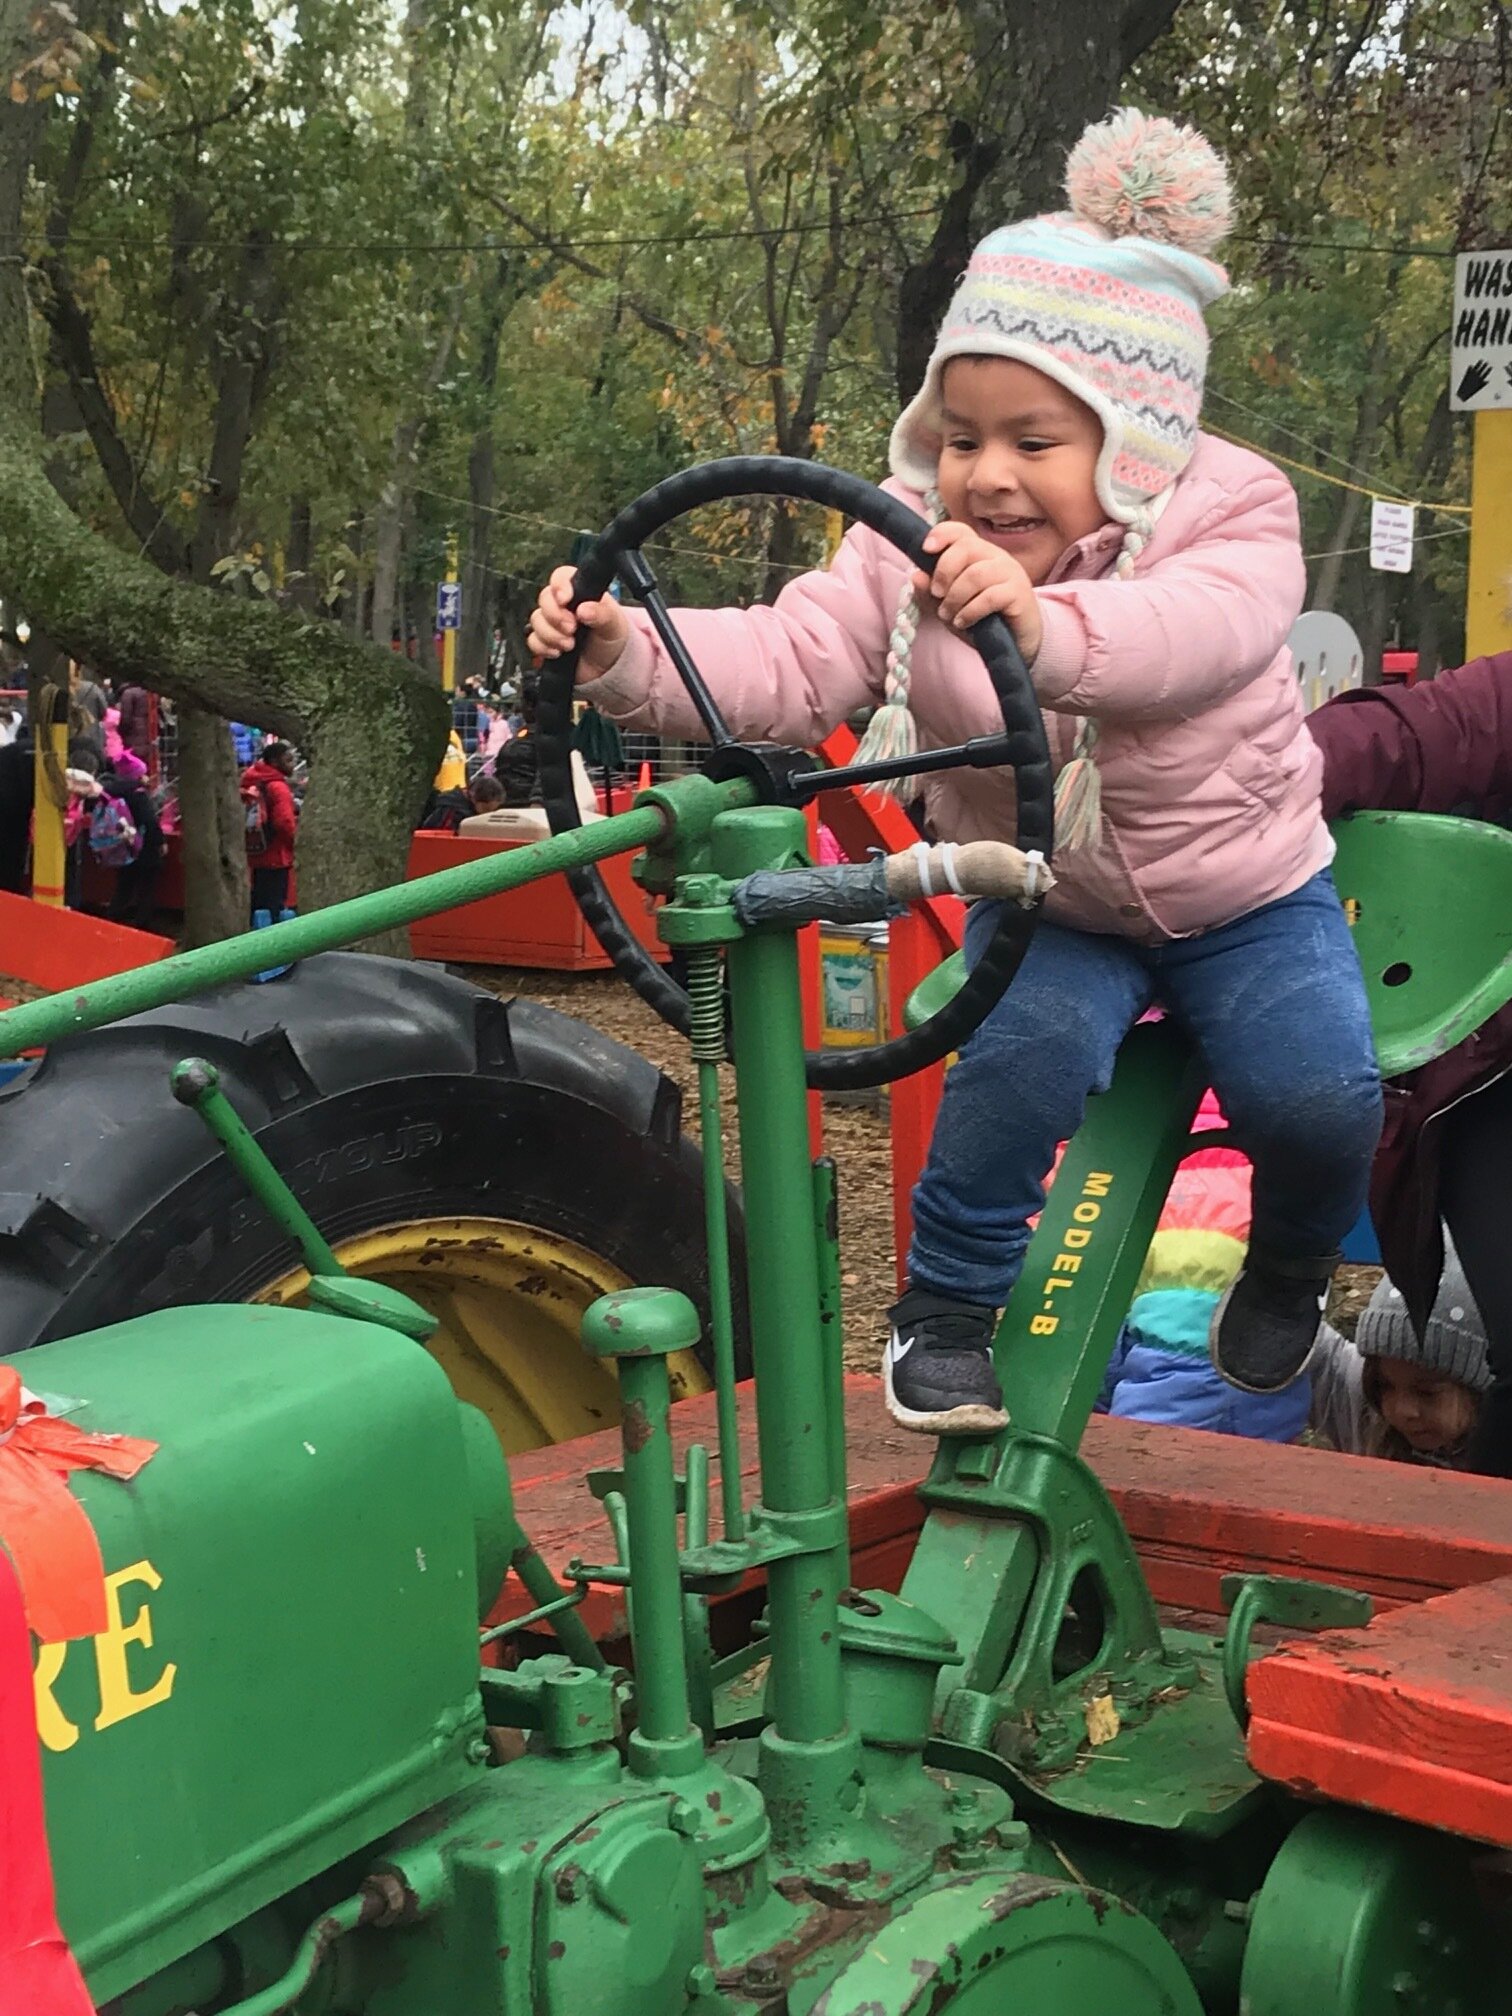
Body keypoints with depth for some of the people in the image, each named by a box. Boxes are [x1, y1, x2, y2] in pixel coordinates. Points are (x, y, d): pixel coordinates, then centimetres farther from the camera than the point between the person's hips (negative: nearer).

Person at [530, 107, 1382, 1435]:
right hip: (1050, 906, 1)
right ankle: (948, 1306, -5)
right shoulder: (910, 545, -12)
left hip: (1247, 890, -1)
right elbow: (790, 663, -23)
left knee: (1320, 1095, -20)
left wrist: (1046, 624, -64)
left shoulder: (1232, 511, -20)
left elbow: (1199, 630, -43)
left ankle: (1292, 1266, 16)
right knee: (1026, 1049, -28)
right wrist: (627, 653, -42)